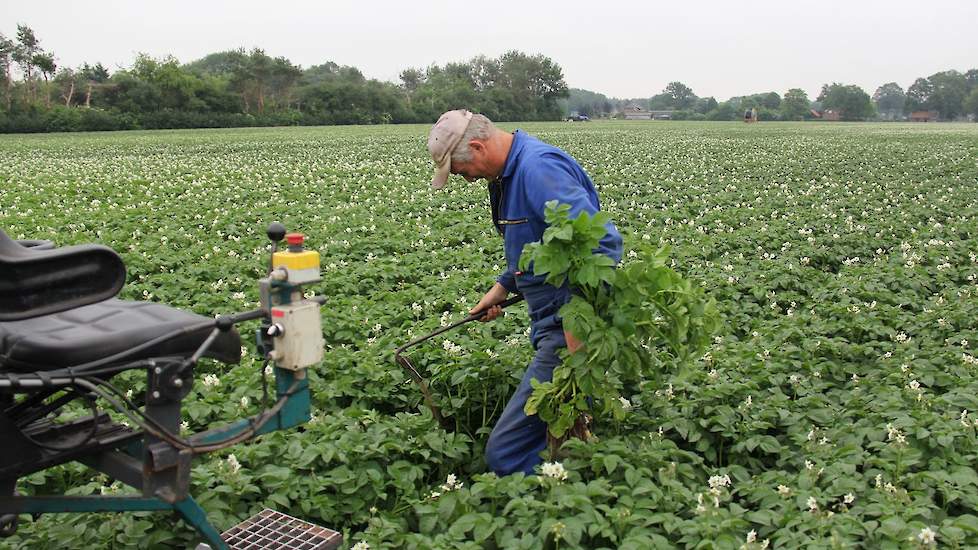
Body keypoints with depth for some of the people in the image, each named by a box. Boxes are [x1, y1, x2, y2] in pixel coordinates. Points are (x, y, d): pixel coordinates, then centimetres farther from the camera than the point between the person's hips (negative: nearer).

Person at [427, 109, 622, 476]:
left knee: (506, 453, -11)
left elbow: (598, 244, -29)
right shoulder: (510, 173, 15)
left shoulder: (538, 168, -19)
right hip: (556, 322, 11)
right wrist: (502, 287, 19)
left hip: (574, 326, -11)